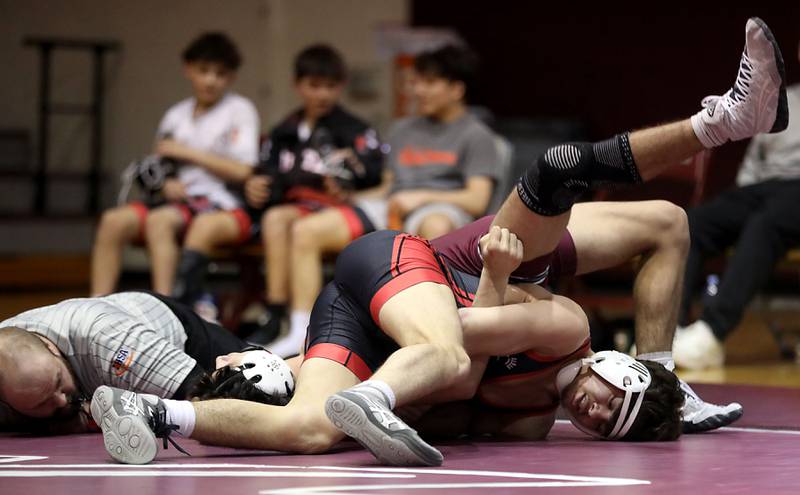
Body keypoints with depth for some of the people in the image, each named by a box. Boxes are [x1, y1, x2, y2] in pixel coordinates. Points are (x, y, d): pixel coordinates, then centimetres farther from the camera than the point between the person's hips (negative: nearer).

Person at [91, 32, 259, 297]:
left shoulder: (240, 110, 3)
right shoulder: (175, 115, 18)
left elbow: (242, 171, -8)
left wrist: (188, 152, -5)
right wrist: (165, 183, -3)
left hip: (225, 206, -6)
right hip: (181, 199, 6)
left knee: (159, 220, -34)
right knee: (114, 220, -19)